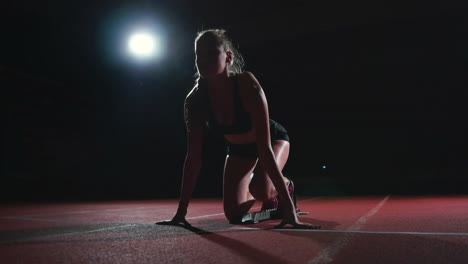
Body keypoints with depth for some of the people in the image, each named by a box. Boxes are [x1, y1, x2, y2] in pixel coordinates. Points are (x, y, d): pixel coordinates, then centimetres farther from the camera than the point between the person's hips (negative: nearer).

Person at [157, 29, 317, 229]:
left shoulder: (247, 85, -37)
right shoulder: (195, 100, -25)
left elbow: (265, 148, -40)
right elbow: (193, 158, -21)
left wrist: (288, 206, -43)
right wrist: (181, 212, -21)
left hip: (274, 138, -4)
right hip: (238, 148, 4)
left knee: (261, 187, -34)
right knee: (233, 215, -4)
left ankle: (285, 185, 4)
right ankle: (271, 195, 28)